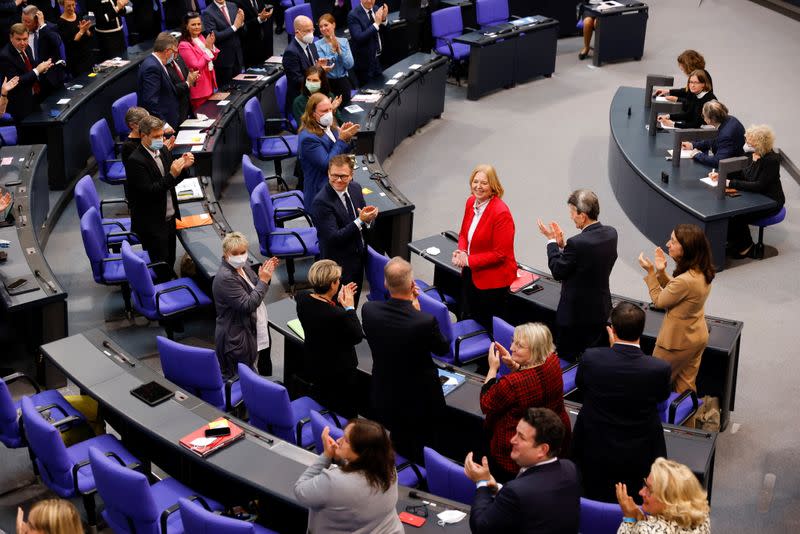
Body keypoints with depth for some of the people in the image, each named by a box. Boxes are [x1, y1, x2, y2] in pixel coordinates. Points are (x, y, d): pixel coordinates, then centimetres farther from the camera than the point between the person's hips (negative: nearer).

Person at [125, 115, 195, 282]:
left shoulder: (163, 150, 3)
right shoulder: (135, 161, -21)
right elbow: (149, 191, -25)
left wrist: (184, 167, -9)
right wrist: (172, 175, -31)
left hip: (169, 218, 8)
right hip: (151, 224, -7)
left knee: (170, 262, 20)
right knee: (161, 268, 1)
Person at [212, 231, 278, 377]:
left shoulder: (242, 266, 3)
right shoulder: (225, 278, -23)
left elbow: (257, 291, 16)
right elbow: (248, 305, -26)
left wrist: (266, 274, -2)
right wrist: (263, 280, -21)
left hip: (258, 331, 9)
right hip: (238, 340, -9)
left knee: (265, 373, 20)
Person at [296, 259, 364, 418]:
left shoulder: (302, 299, -17)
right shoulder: (338, 315, -37)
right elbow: (357, 337, -20)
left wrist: (339, 302, -2)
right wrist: (349, 307, -16)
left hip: (313, 364, 7)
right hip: (340, 372, -7)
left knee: (322, 400, 30)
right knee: (347, 412, 16)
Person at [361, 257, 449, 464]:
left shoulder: (368, 310, -21)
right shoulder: (425, 322, -32)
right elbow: (444, 348, -10)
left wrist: (408, 301, -5)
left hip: (384, 398, 4)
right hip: (420, 400, -4)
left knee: (399, 448, 25)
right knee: (423, 453, 19)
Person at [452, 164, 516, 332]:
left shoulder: (501, 212, -23)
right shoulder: (471, 202, 0)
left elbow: (500, 253, -21)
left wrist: (469, 260, -19)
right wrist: (462, 251, -6)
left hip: (493, 280, -7)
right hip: (471, 274, 8)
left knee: (488, 327, 6)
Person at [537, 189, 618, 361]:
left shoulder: (577, 243, -27)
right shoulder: (611, 234, -3)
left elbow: (558, 272, -13)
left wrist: (552, 241, -4)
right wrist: (562, 244, 5)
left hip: (576, 314, -8)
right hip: (601, 310, 8)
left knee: (568, 359, 8)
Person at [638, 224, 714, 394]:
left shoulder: (684, 281, -35)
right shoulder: (703, 271, -7)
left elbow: (659, 301, -17)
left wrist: (651, 272, -12)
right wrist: (661, 272, -8)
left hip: (678, 341, -8)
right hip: (698, 336, 8)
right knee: (686, 385, 22)